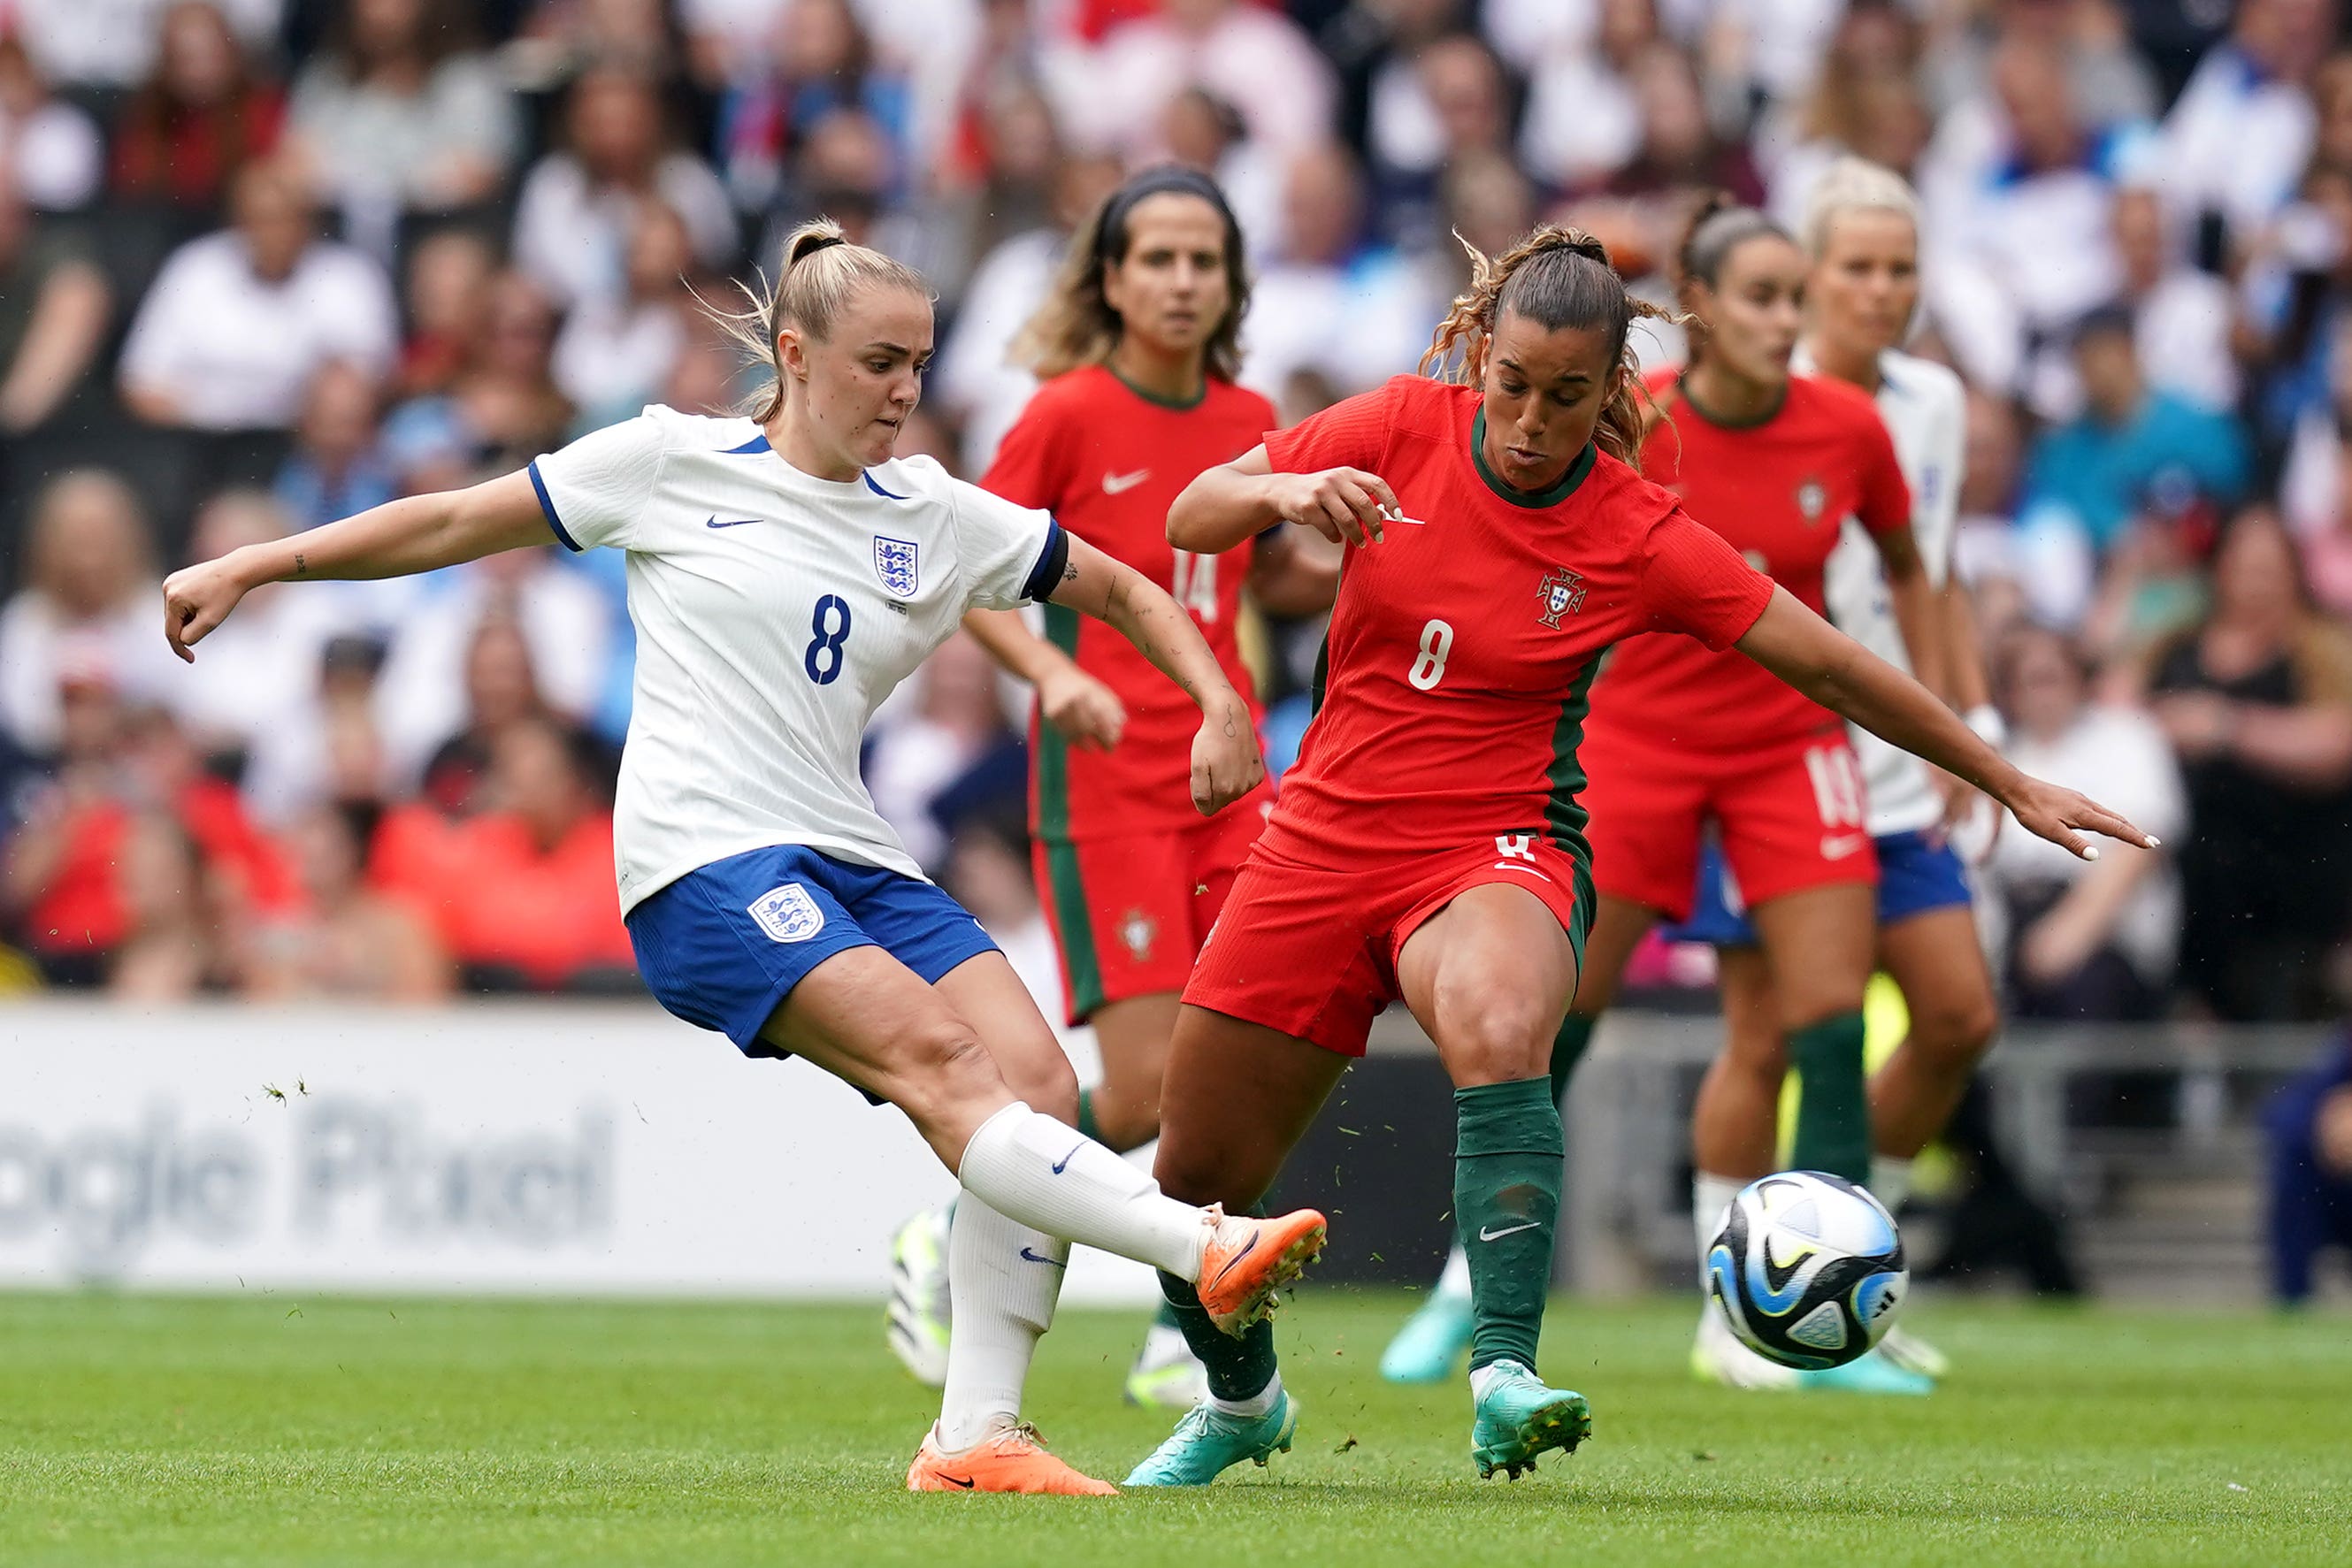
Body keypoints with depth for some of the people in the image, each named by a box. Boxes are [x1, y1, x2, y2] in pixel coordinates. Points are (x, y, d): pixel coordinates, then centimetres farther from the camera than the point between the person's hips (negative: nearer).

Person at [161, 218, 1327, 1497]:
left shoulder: (937, 518, 16)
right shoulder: (675, 463, 5)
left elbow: (1120, 588, 25)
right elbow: (453, 524, 11)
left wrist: (1221, 705, 9)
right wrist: (249, 566, 10)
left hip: (854, 862, 6)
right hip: (707, 863, -6)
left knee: (1037, 1079, -15)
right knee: (936, 1055, -27)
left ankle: (973, 1438, -13)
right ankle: (1205, 1248, -42)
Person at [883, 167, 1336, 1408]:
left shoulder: (1251, 424, 8)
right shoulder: (1067, 416, -8)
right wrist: (1055, 673, -22)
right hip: (1105, 780, -5)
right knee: (1147, 1092, -11)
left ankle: (1182, 1341, 11)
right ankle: (950, 1243, 12)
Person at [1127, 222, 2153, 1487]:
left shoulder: (1642, 539, -10)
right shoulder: (1402, 430, -4)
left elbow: (1832, 670, -3)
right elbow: (1190, 518, -1)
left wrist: (2014, 787, -1)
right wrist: (1287, 493, -23)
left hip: (1495, 853, -3)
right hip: (1325, 843, 3)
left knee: (1499, 1031, -40)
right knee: (1194, 1177, 7)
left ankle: (1502, 1380, -47)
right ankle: (1241, 1402, 39)